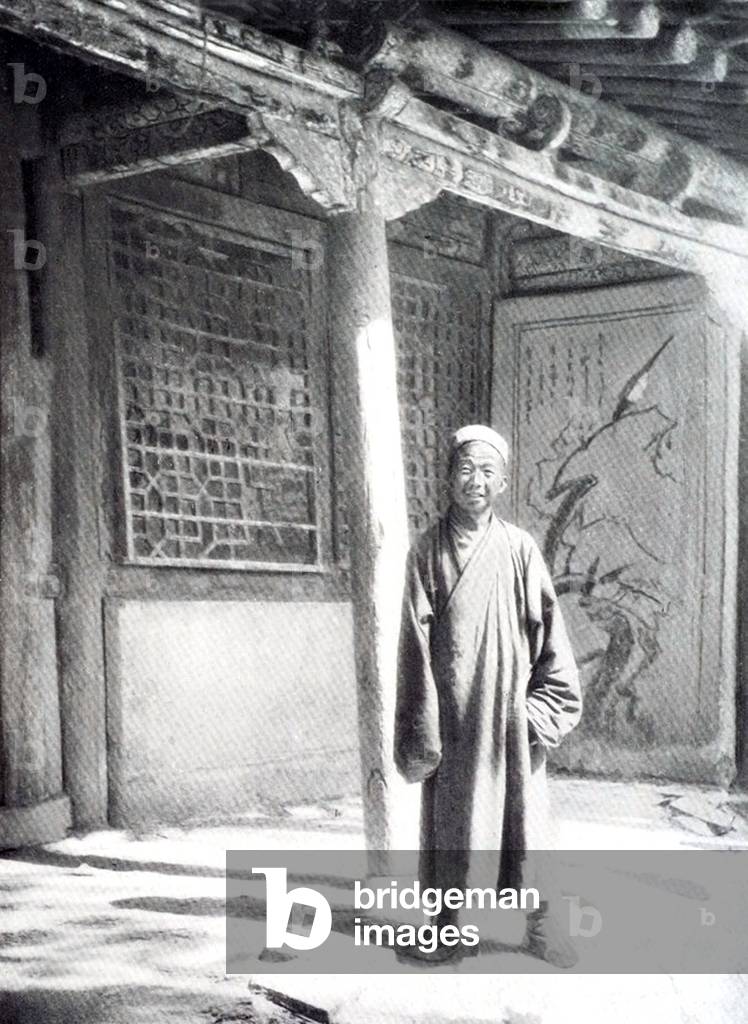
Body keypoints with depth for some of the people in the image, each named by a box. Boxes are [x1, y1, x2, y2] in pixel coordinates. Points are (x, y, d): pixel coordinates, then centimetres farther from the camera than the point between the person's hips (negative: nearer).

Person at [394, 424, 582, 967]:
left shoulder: (521, 549, 2)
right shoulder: (428, 550, -1)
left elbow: (549, 632, 3)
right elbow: (417, 641, -3)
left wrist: (543, 708, -3)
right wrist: (422, 728, -6)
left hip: (510, 710, 1)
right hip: (453, 712, -1)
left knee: (525, 812, 6)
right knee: (451, 814, 7)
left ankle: (542, 923, 18)